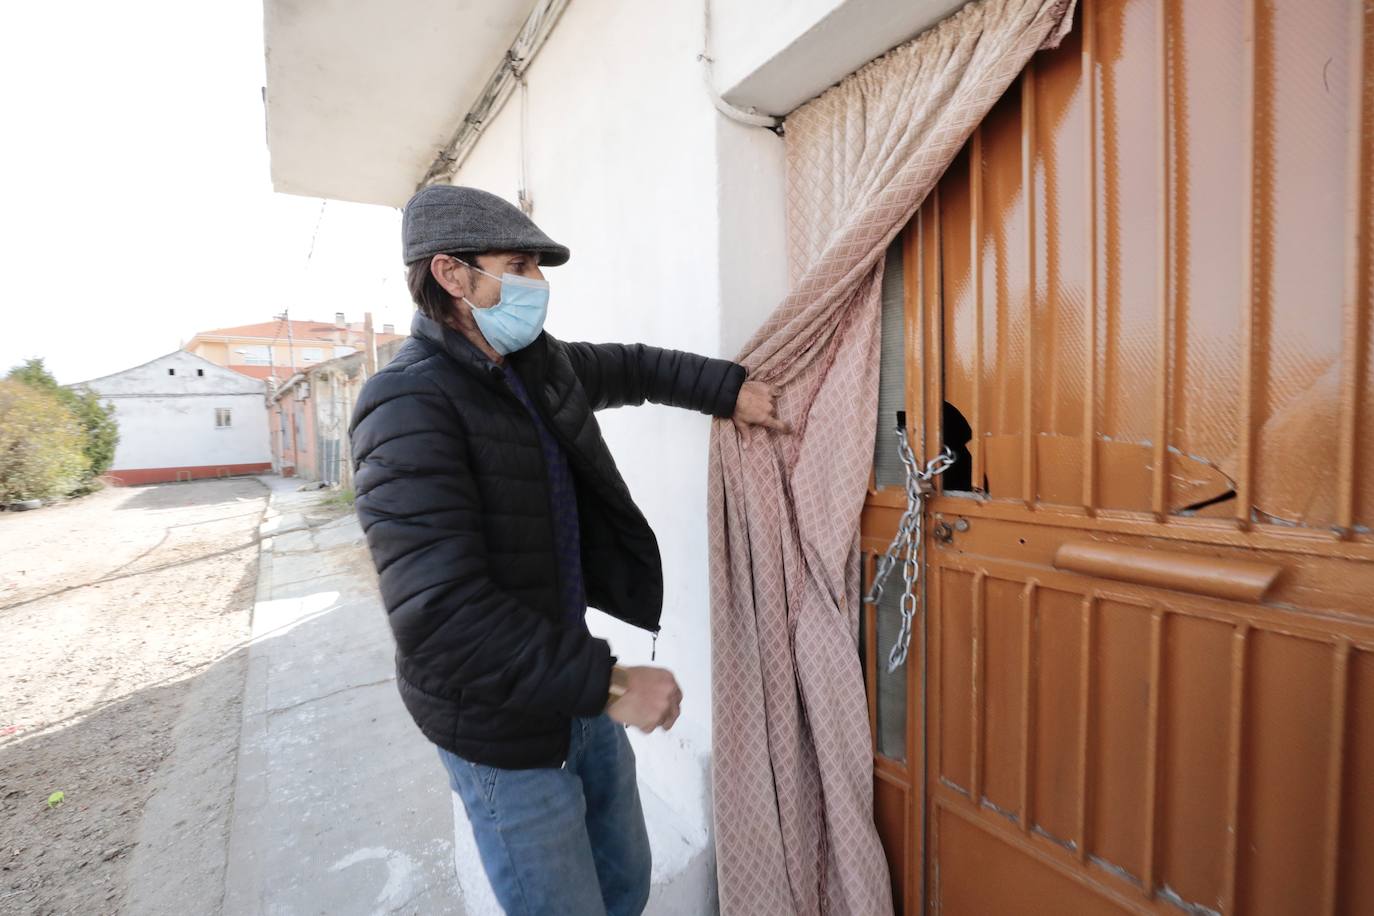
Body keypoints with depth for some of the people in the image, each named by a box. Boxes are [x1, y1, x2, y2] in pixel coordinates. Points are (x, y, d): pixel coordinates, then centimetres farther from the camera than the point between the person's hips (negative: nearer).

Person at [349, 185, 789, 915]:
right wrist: (609, 683, -27)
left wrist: (729, 388, 8)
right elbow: (441, 616, -30)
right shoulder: (409, 408, -23)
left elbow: (632, 368, 19)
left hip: (574, 686, 8)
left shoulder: (534, 365, 2)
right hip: (502, 723, -7)